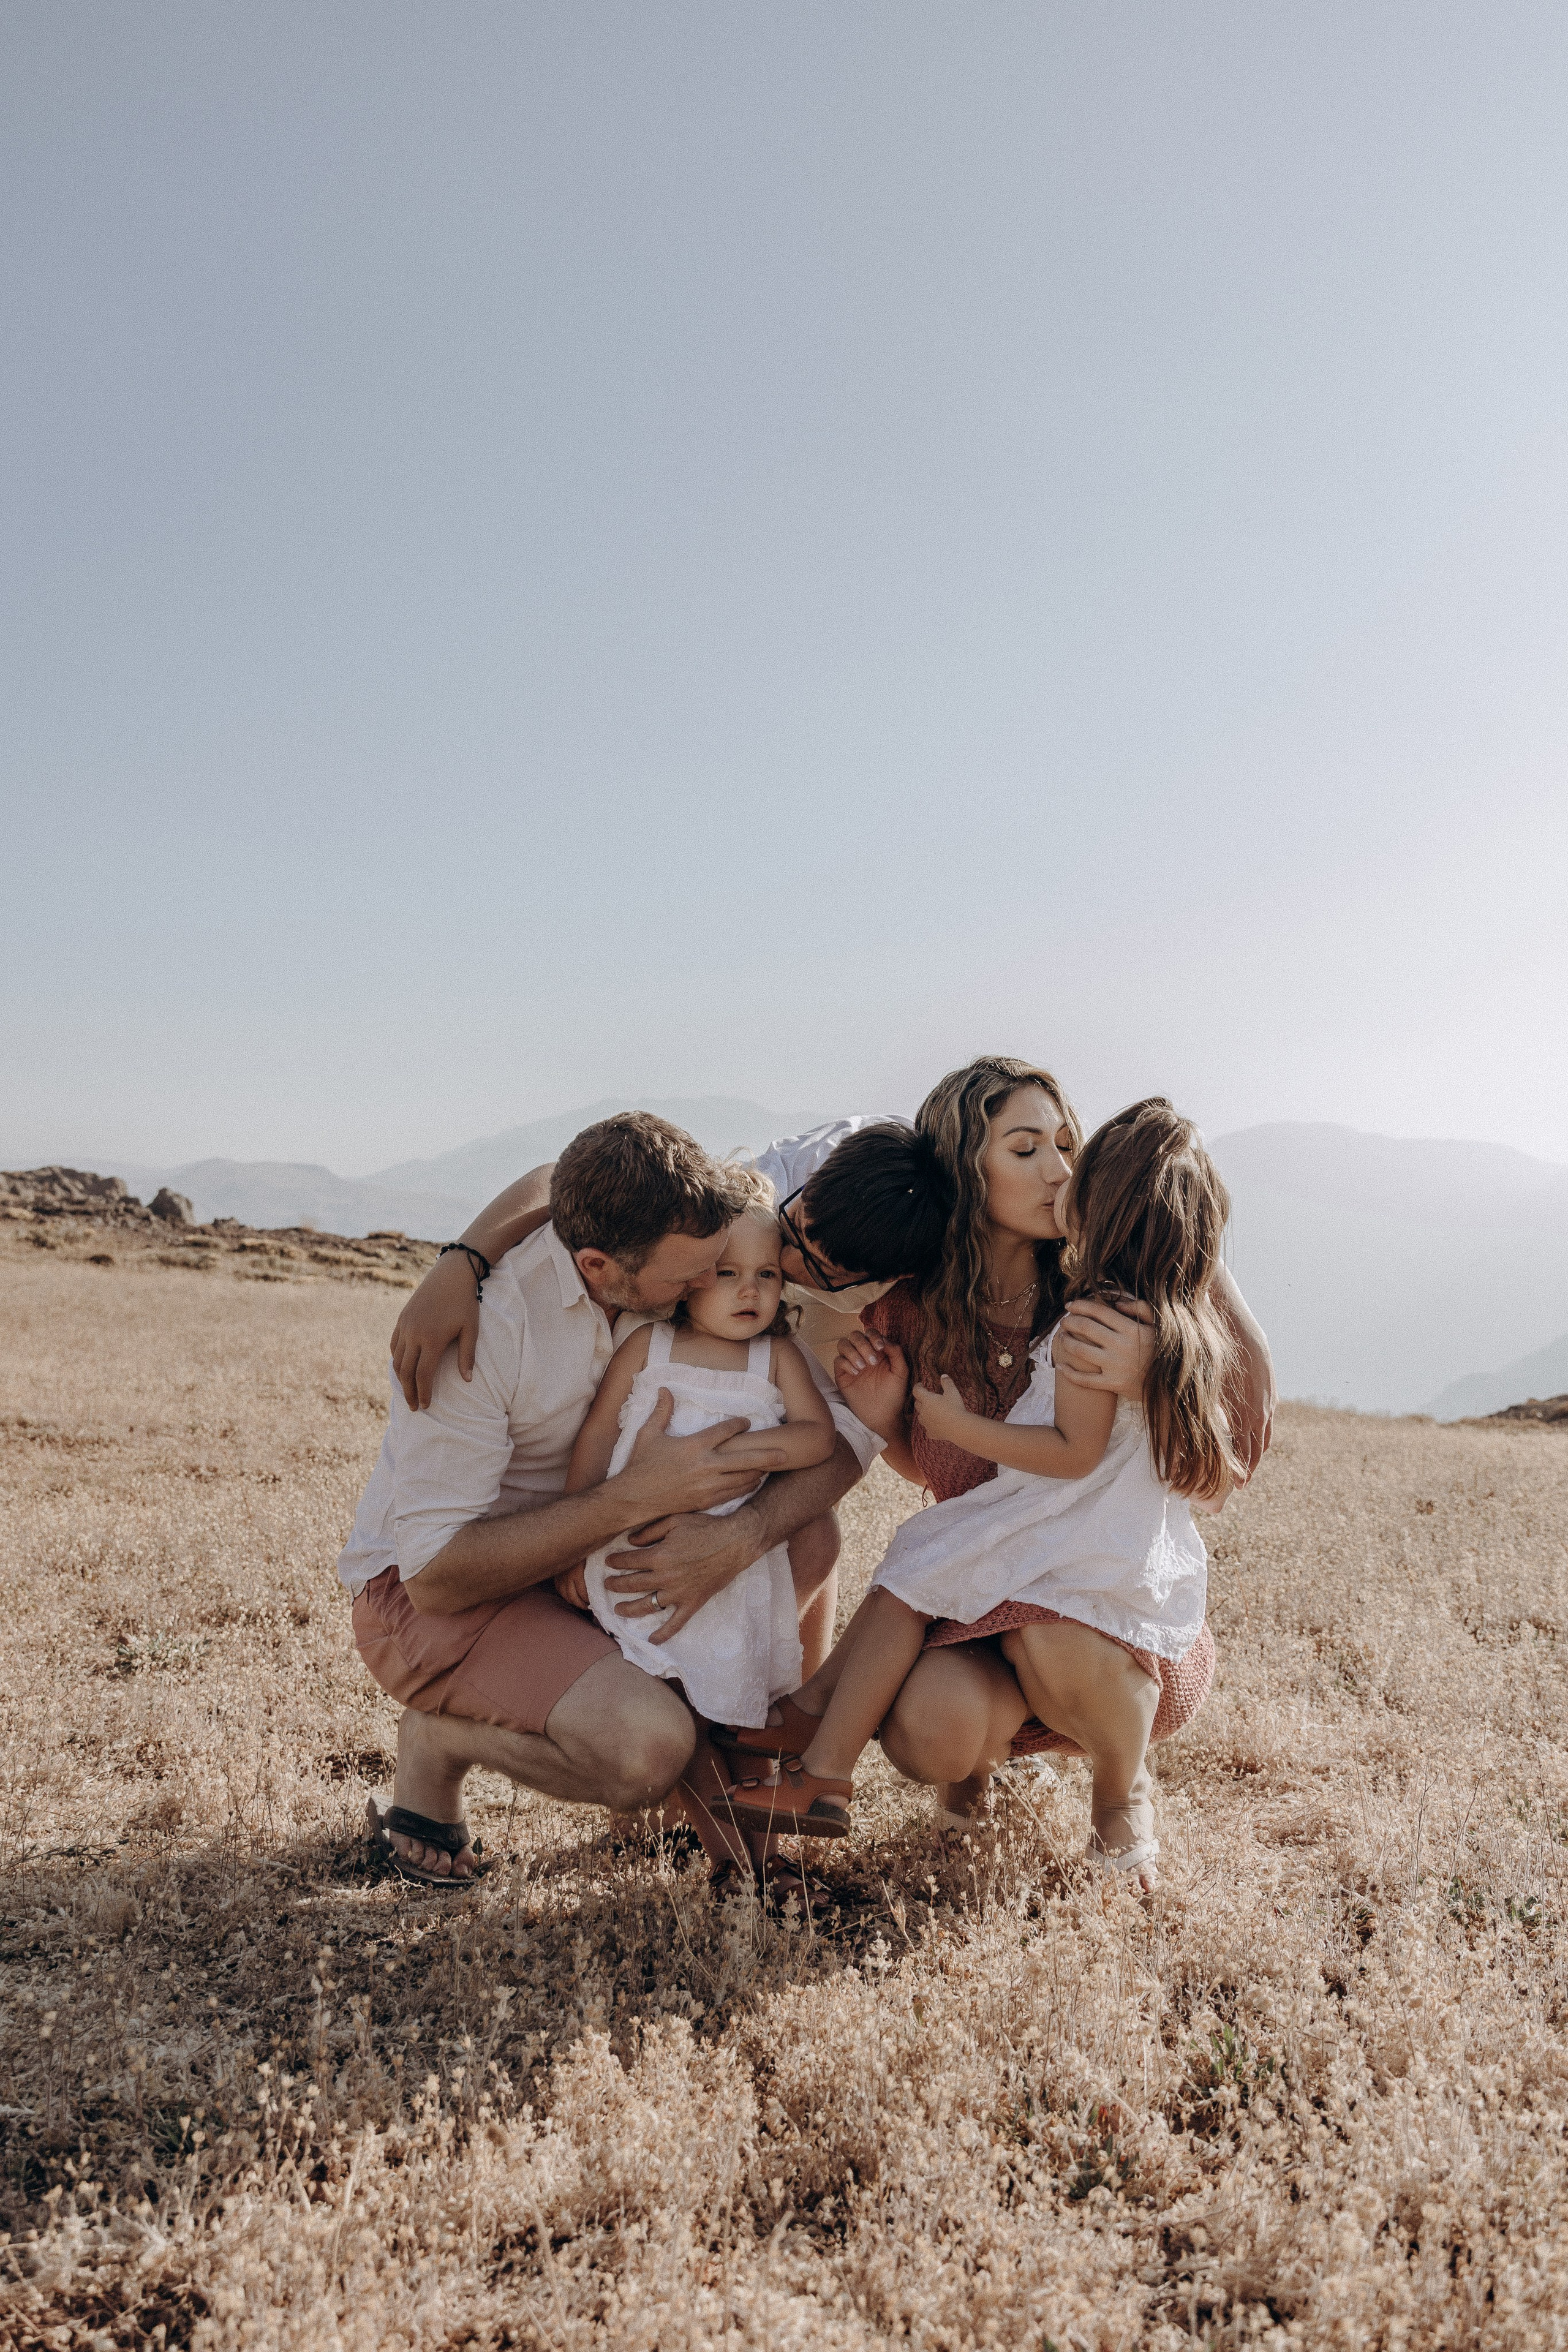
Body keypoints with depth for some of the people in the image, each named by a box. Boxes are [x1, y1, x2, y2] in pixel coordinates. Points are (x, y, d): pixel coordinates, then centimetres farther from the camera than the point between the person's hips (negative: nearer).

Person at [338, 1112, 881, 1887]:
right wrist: (636, 1497, -32)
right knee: (649, 1748, -29)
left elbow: (850, 1421, -13)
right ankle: (438, 1740, -2)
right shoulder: (479, 1326, -30)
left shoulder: (694, 1284, -13)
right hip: (427, 1593, -6)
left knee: (806, 1532, -7)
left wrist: (742, 1532, -31)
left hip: (595, 1561, 6)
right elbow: (435, 1576, -28)